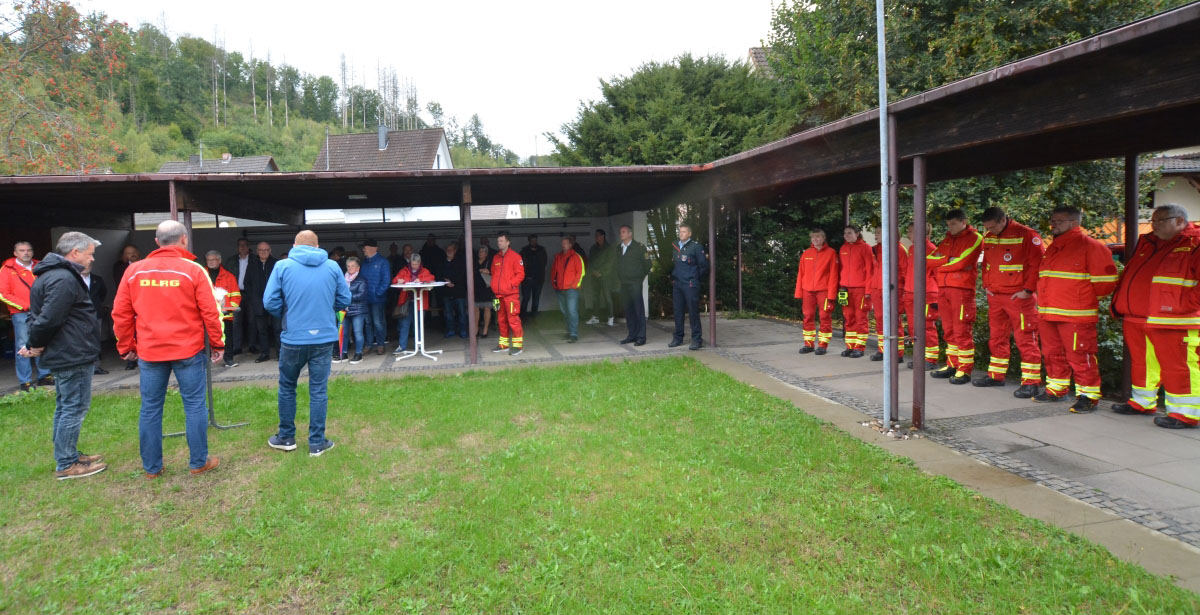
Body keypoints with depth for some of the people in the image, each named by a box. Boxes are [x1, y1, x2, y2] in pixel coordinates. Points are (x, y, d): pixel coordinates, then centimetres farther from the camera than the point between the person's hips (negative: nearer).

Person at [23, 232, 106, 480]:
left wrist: (33, 345, 7)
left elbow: (42, 318, 16)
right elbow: (47, 319, -25)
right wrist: (36, 345, -9)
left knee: (65, 408, 18)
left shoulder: (51, 275, 15)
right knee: (74, 408, -4)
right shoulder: (64, 280, -21)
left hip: (65, 356, 11)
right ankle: (66, 465, 3)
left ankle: (68, 456, 29)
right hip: (73, 357, -11)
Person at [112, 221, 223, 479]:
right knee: (194, 405, 6)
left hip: (149, 352, 3)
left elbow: (120, 314, 6)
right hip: (188, 351, -3)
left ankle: (152, 467, 19)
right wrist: (218, 343, 2)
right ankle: (198, 462, 13)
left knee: (150, 409, 11)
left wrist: (126, 346, 16)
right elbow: (210, 311, -8)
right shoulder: (193, 270, -7)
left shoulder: (134, 271, 3)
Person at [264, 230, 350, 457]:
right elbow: (344, 300, 5)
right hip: (324, 338, 1)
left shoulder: (283, 266, -3)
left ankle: (286, 437, 29)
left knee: (287, 387, 18)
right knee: (319, 391, 7)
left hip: (293, 338, 0)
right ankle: (317, 442, 13)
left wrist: (286, 315, 14)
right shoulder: (332, 267, 0)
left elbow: (270, 302, -5)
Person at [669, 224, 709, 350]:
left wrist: (696, 279, 3)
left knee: (693, 312, -3)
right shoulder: (675, 246, 12)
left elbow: (704, 266, -3)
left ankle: (697, 339, 1)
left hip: (690, 285, -5)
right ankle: (678, 337, 18)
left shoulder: (696, 247, -5)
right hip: (677, 285, 6)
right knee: (678, 312, 9)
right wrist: (673, 278, 14)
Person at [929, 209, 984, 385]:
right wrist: (947, 261, -8)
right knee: (949, 330, 11)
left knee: (962, 331, -7)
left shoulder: (975, 238, -2)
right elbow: (932, 257, 11)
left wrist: (941, 263, 0)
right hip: (943, 288, 7)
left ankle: (965, 370, -4)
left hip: (962, 288, -7)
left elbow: (961, 262, -12)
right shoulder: (947, 239, 19)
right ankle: (952, 365, 18)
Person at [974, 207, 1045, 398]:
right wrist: (986, 284, 9)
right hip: (995, 296, 7)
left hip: (1019, 297, -7)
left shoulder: (1026, 235, -12)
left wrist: (1028, 290, -16)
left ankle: (1031, 382, 0)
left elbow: (1038, 263, -15)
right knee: (996, 338, 14)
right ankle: (996, 375, 26)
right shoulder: (988, 237, 9)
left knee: (1026, 339, -4)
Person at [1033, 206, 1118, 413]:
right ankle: (1056, 390, 27)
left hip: (1075, 316, -8)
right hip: (1047, 314, 8)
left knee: (1079, 356, -5)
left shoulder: (1089, 246, -8)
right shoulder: (1052, 248, 18)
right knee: (1052, 354, 15)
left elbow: (1105, 280, -9)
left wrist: (1086, 299, 1)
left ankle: (1088, 396, 5)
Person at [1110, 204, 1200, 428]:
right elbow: (1129, 275, 25)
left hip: (1172, 321, -8)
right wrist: (1120, 304, 16)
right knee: (1141, 363, 17)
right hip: (1134, 319, 8)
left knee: (1177, 366, -5)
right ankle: (1143, 403, 30)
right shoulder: (1147, 243, 19)